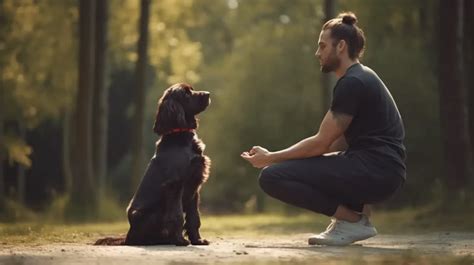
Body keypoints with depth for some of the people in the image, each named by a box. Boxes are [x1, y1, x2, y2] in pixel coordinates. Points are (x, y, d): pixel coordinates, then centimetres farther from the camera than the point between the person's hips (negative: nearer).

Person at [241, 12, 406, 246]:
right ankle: (354, 215, 10)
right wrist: (275, 157, 19)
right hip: (380, 171, 10)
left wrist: (270, 158, -1)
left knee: (272, 177, -15)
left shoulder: (353, 84, -13)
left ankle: (352, 220, -9)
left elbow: (321, 143, -13)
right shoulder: (361, 78, 19)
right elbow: (341, 141, 23)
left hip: (374, 172, -10)